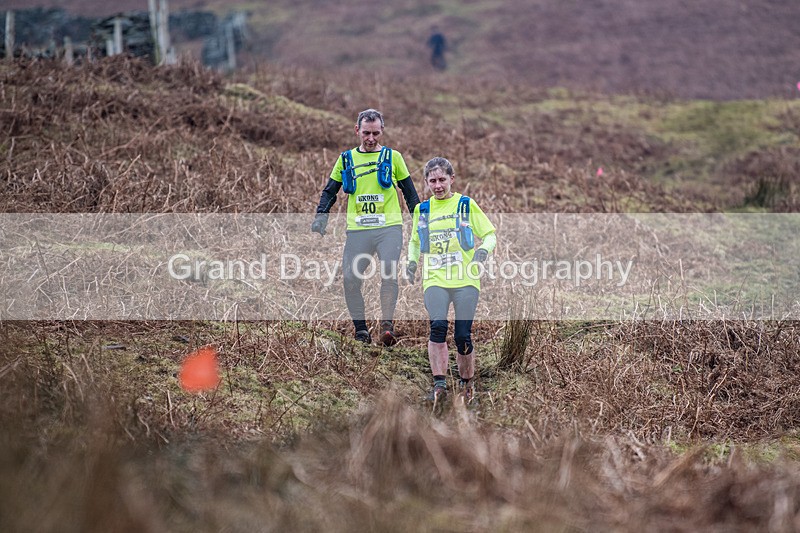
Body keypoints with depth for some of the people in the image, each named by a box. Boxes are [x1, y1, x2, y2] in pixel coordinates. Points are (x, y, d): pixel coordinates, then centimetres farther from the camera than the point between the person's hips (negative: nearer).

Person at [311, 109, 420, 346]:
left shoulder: (393, 157, 10)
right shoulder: (346, 159, 13)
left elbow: (409, 191, 15)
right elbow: (330, 191, 18)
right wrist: (321, 215, 2)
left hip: (389, 228, -2)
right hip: (357, 230, 2)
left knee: (388, 272, -23)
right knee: (350, 279, -6)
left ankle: (387, 325, -18)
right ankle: (361, 331, 6)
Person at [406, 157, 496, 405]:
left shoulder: (467, 205, 4)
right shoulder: (421, 210, 13)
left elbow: (490, 235, 7)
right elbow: (414, 241, 27)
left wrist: (483, 250, -14)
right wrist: (412, 261, 8)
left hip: (466, 280, -1)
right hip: (434, 280, 2)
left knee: (463, 336, -3)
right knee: (438, 327, -21)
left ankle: (466, 382, 19)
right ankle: (439, 384, -20)